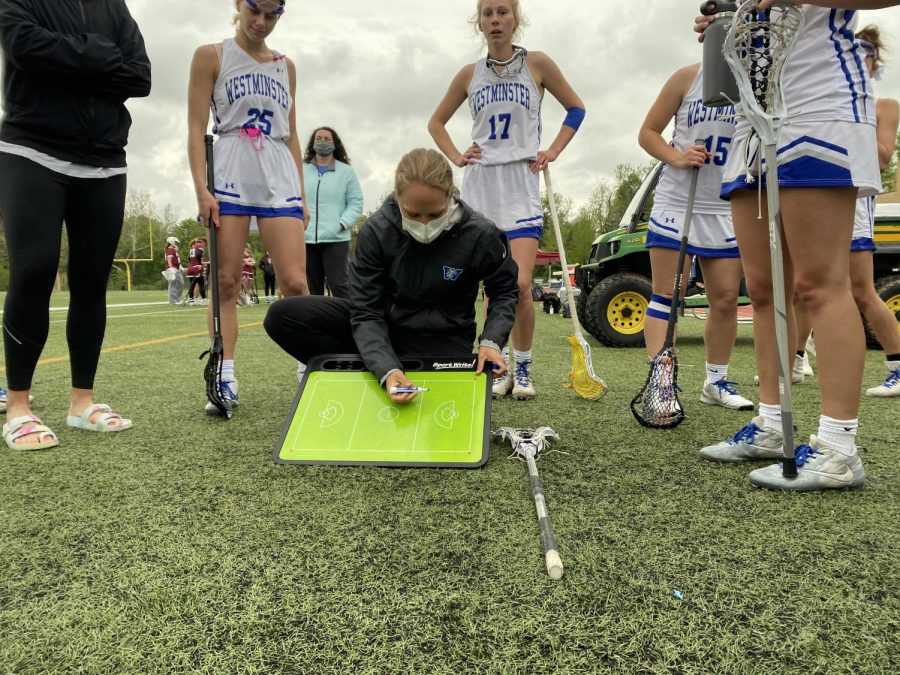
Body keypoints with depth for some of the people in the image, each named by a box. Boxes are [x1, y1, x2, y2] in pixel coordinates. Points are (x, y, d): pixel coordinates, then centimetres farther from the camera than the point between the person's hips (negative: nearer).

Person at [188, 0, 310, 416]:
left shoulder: (286, 66, 18)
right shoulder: (211, 56, 8)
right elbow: (196, 127, 1)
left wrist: (301, 192, 12)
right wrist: (202, 190, -10)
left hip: (280, 183, 2)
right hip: (229, 181, -2)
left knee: (295, 283, -7)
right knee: (226, 283, -3)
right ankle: (225, 379, 2)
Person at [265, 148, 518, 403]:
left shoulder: (479, 234, -19)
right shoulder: (376, 230, -19)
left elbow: (505, 291, 0)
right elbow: (366, 311, -20)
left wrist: (491, 341, -19)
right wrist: (386, 370, -38)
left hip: (442, 340, 0)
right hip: (383, 327, 1)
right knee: (282, 316, -15)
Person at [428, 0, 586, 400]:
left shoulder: (537, 64, 4)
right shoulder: (470, 74, 10)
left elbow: (576, 108, 14)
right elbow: (436, 122, 21)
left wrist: (553, 150, 3)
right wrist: (456, 157, 7)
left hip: (521, 187, -2)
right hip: (479, 187, 2)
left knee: (519, 284, -13)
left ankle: (523, 370, 5)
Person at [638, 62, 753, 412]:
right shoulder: (689, 77, 1)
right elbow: (648, 132, 3)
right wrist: (677, 158, -15)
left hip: (728, 211, 3)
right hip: (676, 203, -3)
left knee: (726, 298, 4)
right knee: (667, 295, -5)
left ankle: (716, 382, 19)